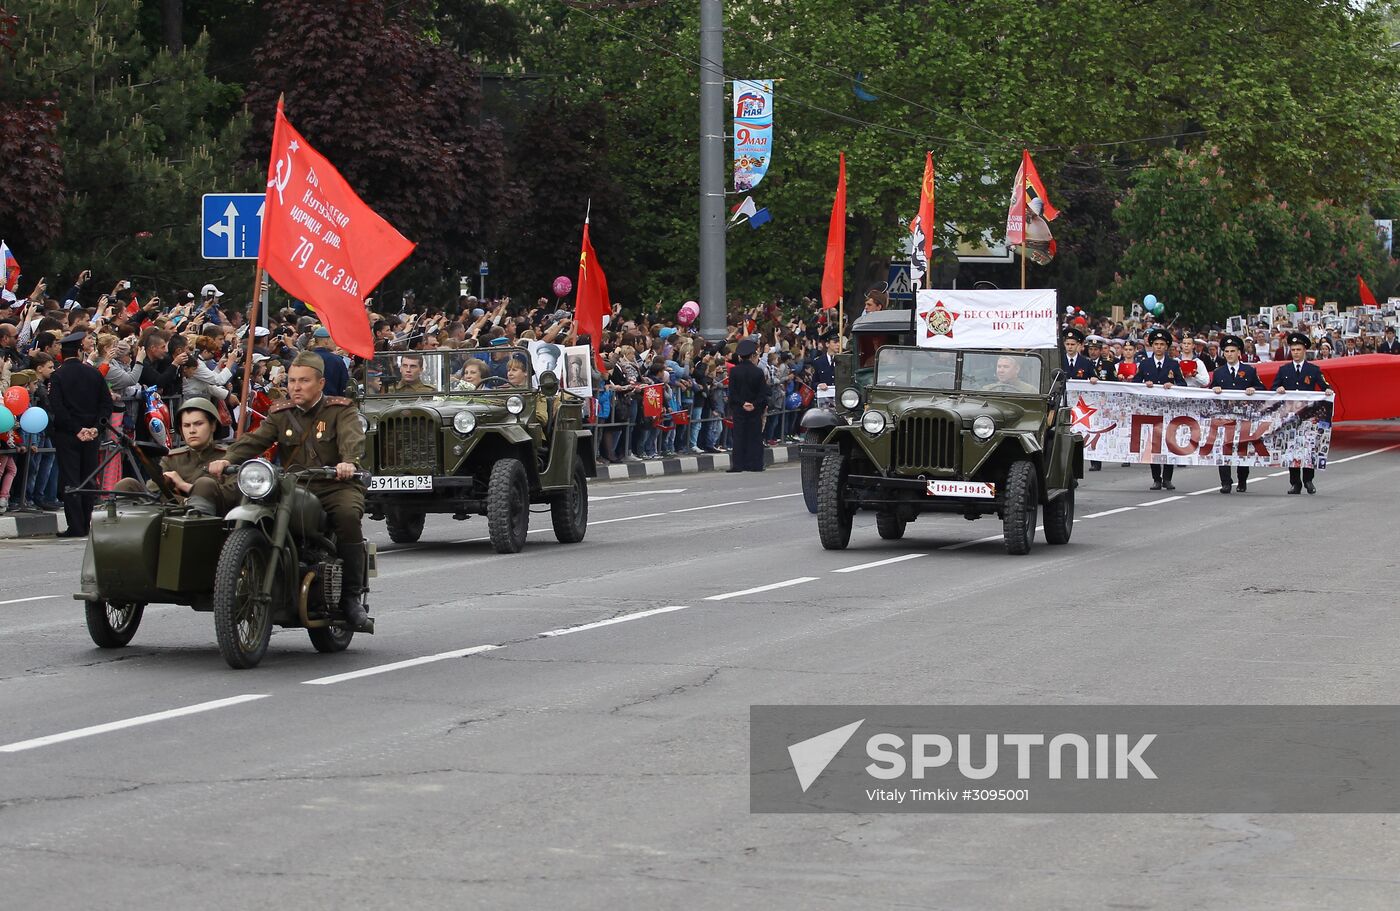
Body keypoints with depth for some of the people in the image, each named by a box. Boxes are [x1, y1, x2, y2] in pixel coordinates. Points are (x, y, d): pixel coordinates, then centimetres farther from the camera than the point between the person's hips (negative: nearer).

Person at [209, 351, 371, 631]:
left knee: (347, 514, -35)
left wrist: (349, 462, -38)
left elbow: (352, 439, -15)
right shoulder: (281, 415, 17)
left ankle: (352, 598, -25)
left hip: (336, 486, -3)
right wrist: (227, 459, -19)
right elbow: (254, 440, 2)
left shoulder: (341, 411, 6)